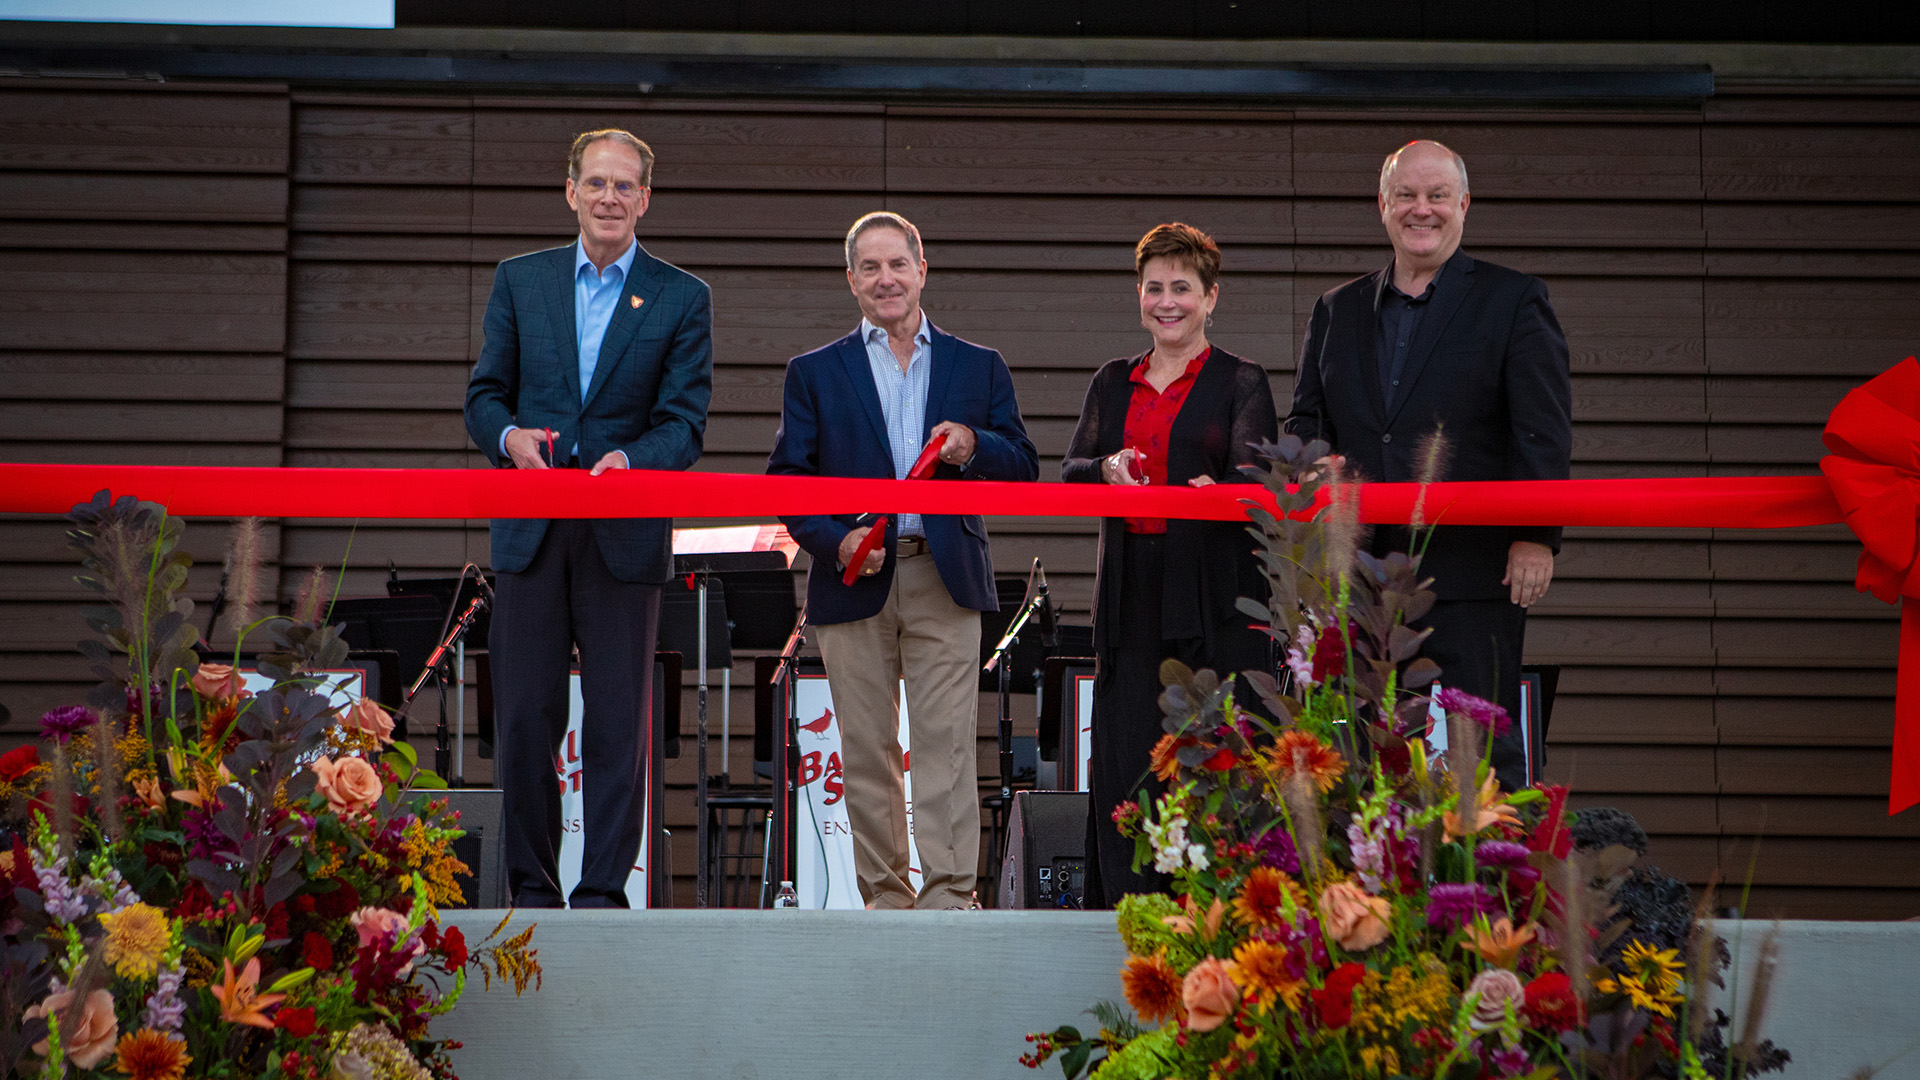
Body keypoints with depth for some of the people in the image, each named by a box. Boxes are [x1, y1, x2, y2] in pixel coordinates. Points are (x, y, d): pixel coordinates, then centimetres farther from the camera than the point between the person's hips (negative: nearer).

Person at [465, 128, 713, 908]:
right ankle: (531, 890, 12)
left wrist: (627, 459, -21)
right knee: (525, 718, 2)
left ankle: (602, 893, 5)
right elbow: (484, 395, 12)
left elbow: (683, 425, -1)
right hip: (530, 530, 2)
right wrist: (509, 435, -11)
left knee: (617, 722, -1)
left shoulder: (682, 300, 6)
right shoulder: (520, 281, 12)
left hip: (625, 536, -2)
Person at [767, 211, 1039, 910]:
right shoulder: (815, 373, 12)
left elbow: (1023, 471, 11)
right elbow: (787, 480, 6)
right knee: (867, 749, 3)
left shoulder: (978, 368, 14)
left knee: (946, 743, -8)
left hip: (946, 582, -1)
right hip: (856, 583, 1)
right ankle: (886, 898, 10)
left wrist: (973, 446, -10)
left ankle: (949, 896, -7)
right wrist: (835, 542, -11)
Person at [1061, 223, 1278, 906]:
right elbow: (1070, 474, 9)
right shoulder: (1113, 383, 18)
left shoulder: (1242, 383, 6)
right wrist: (1108, 468, -14)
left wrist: (1215, 491, -30)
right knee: (1125, 760, 0)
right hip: (1131, 595, 4)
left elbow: (1255, 478, -7)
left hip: (1214, 599, -4)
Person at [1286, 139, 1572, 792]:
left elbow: (1544, 428, -3)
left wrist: (1536, 535, -13)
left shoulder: (1515, 301, 5)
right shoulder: (1337, 311, 18)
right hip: (1360, 577, 4)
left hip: (1473, 573, -4)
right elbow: (1304, 419, 18)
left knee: (1485, 754, -3)